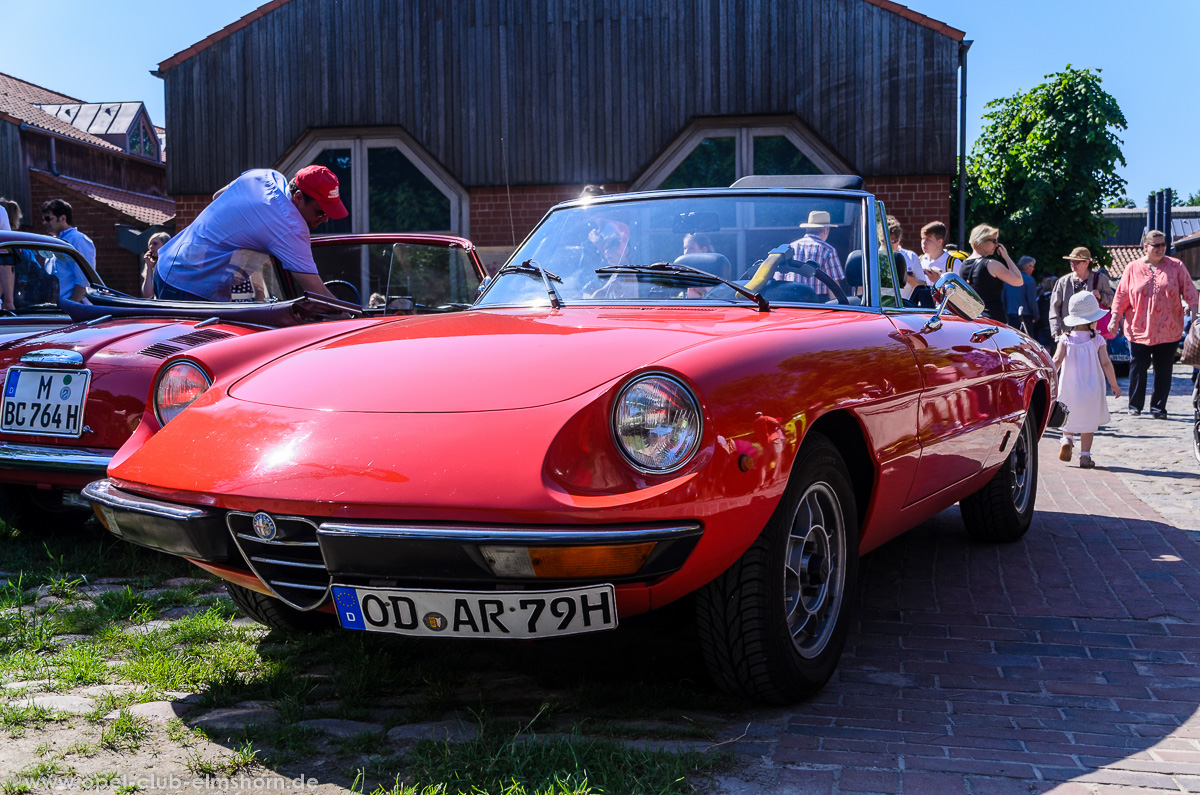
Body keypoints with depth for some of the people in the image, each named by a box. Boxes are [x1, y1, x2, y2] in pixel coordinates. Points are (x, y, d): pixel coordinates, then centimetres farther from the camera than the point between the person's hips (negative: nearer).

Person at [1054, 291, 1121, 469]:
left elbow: (1057, 360, -12)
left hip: (1068, 389, 1)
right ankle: (1085, 456, 6)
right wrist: (1114, 384, 1)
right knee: (1088, 422, 8)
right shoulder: (1097, 340, -6)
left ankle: (1067, 439, 0)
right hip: (1091, 389, -1)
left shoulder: (1066, 339, -3)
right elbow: (1105, 363, -8)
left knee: (1070, 418, 23)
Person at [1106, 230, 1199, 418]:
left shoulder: (1176, 266, 4)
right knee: (1138, 368, 3)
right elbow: (1122, 295, 5)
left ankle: (1158, 408, 13)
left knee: (1163, 370, 4)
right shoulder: (1133, 268, 4)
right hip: (1139, 330, 0)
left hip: (1168, 330, 0)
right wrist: (1115, 318, -2)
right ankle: (1135, 405, 17)